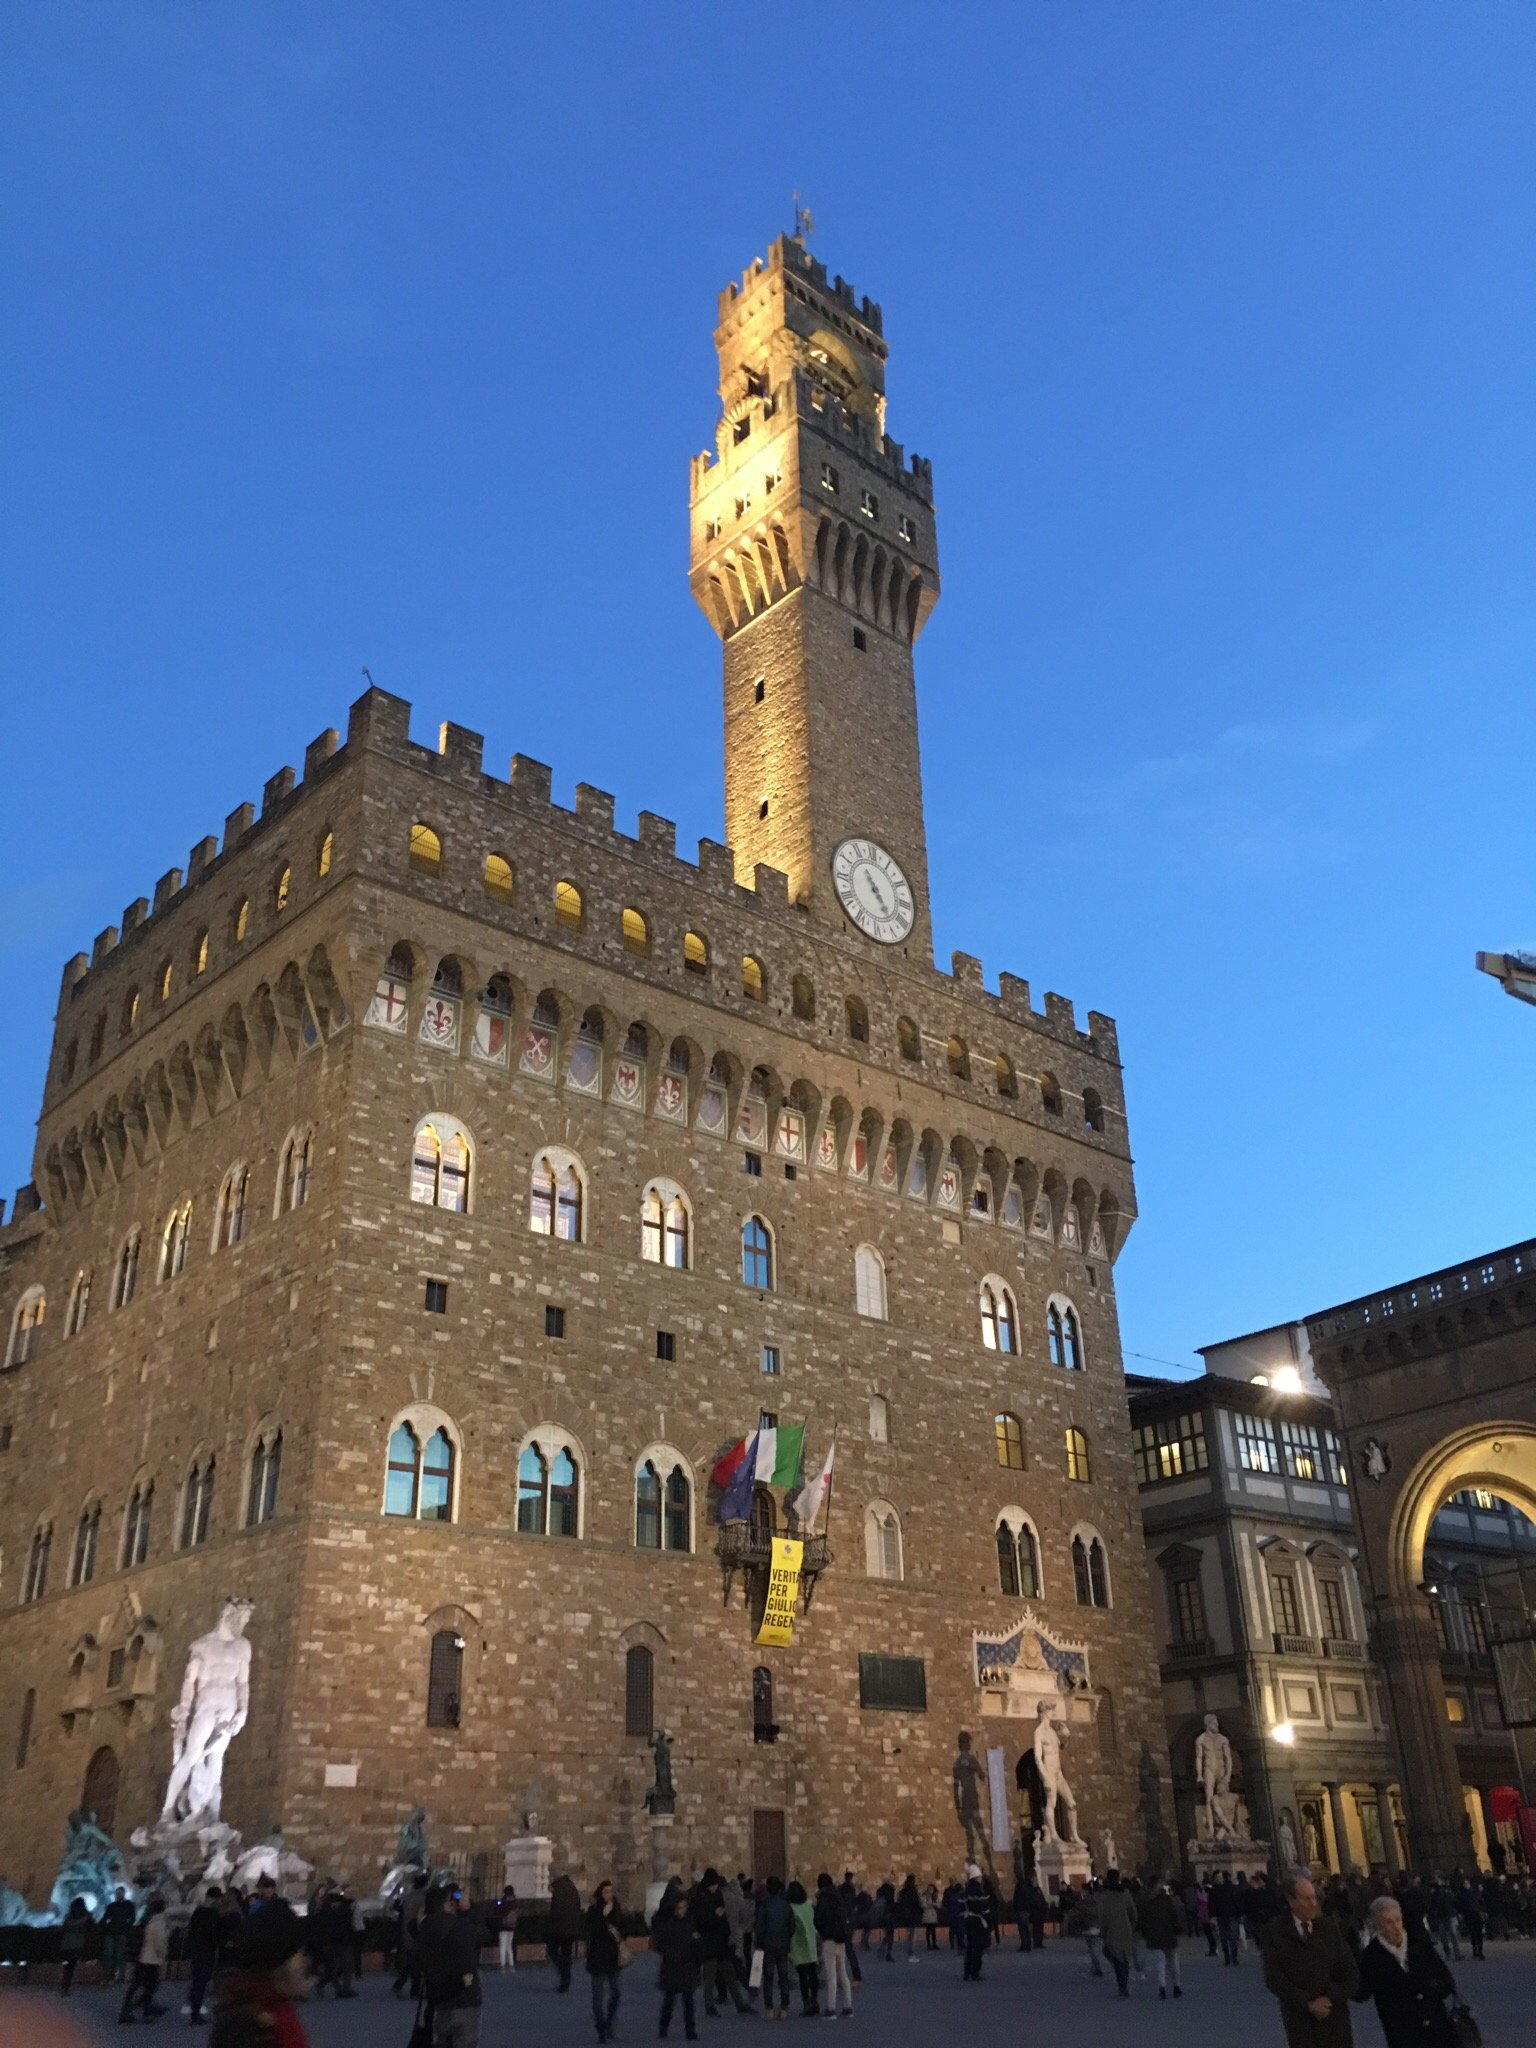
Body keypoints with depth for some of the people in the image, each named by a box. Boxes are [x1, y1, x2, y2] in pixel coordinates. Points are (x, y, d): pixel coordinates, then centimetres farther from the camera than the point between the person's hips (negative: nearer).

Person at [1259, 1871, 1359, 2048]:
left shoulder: (1329, 1927, 4)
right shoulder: (1275, 1931, -5)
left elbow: (1351, 1973, 4)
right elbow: (1274, 1978, -8)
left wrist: (1331, 1999, -9)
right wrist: (1308, 2003, -14)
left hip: (1334, 2015, 2)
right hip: (1299, 2017, -2)